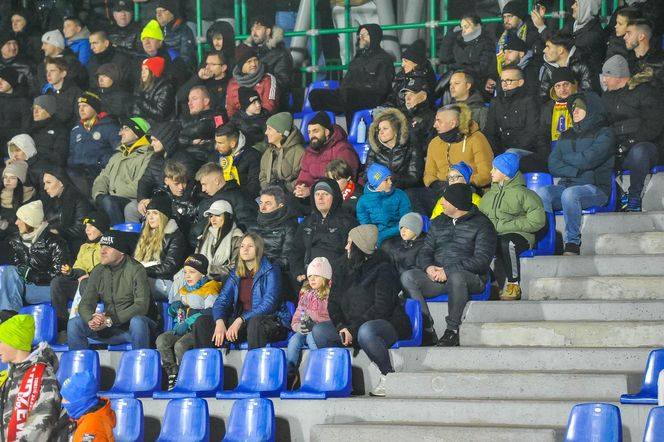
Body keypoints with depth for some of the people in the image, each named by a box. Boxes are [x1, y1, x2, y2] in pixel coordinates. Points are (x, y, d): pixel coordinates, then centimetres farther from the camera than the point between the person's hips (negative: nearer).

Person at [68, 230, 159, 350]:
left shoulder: (135, 269, -13)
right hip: (110, 329, 5)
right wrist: (91, 320, -23)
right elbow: (86, 303, 2)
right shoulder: (98, 271, 4)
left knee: (137, 322, -38)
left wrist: (111, 320, -28)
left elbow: (141, 305, -21)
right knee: (74, 324, -11)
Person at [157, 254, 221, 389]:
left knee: (180, 345, -33)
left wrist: (187, 323, -21)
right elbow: (171, 312, 29)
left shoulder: (210, 289, -1)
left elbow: (209, 313, -14)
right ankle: (173, 375, -21)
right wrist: (174, 306, 3)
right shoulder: (183, 290, 23)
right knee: (161, 340, -21)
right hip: (181, 329, 7)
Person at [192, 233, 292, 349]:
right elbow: (221, 300, 4)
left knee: (255, 323, -41)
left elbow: (269, 304, -15)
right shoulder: (235, 274, 13)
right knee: (202, 322, -10)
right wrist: (220, 322, -18)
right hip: (242, 323, 6)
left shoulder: (270, 271, -4)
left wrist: (240, 320, -25)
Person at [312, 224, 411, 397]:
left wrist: (353, 329, -21)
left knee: (366, 331, -40)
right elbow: (333, 303, 8)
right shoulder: (345, 271, 13)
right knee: (319, 330, -11)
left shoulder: (382, 269, -9)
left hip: (388, 324, -7)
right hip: (350, 326, 7)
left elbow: (382, 307, -18)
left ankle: (388, 375, -22)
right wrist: (341, 327, -12)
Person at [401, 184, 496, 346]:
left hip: (470, 278, -5)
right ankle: (427, 329, -24)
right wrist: (428, 267, -11)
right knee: (408, 277, -21)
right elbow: (425, 252, 14)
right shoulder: (437, 223, 21)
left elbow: (482, 260, -11)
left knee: (456, 277, -41)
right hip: (436, 277, 5)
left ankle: (452, 330, -27)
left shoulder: (481, 224, 1)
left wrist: (449, 271, -19)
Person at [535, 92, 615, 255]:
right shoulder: (566, 135, 21)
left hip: (596, 189, -5)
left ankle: (573, 243, -26)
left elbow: (587, 160, -11)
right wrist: (577, 171, -9)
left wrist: (565, 158, 6)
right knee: (541, 192, -25)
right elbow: (553, 165, 6)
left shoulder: (604, 133, 4)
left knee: (570, 194, -37)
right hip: (566, 185, 5)